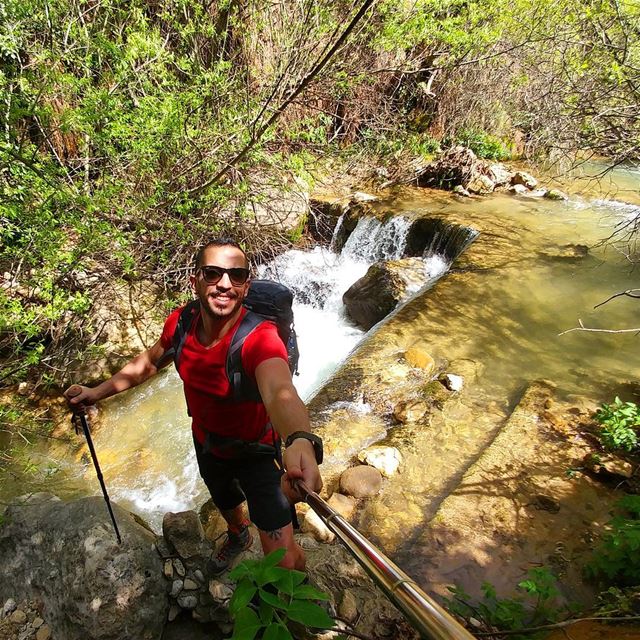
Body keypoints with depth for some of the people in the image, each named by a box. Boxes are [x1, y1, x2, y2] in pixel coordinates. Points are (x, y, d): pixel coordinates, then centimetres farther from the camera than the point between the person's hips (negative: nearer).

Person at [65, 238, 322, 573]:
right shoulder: (180, 323, -19)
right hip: (207, 444, 5)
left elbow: (280, 392, -56)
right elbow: (150, 361, 2)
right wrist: (97, 392, -1)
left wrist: (300, 442, -75)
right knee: (225, 504, 35)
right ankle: (238, 536, 72)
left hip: (256, 451, -5)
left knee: (283, 562, -8)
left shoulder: (259, 337, -37)